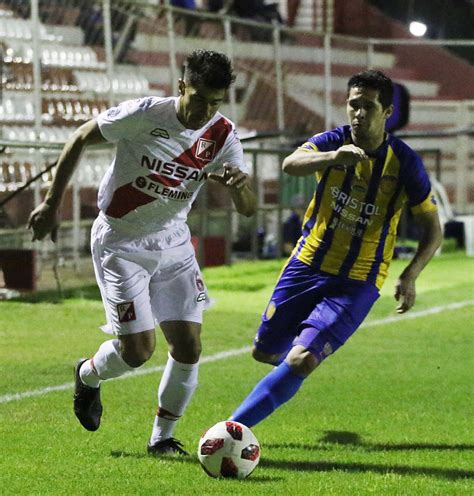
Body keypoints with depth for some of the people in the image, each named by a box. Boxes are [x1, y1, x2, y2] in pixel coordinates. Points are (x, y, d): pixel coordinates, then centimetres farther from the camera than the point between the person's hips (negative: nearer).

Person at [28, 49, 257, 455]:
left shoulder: (223, 136, -9)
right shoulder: (143, 115, -21)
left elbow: (248, 210, -12)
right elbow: (79, 141, -7)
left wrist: (240, 185, -37)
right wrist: (51, 204, -6)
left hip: (173, 242, 4)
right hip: (121, 241, -4)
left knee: (189, 345, -5)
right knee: (138, 350, -9)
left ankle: (162, 436, 14)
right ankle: (88, 375, 25)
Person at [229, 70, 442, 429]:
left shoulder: (405, 163, -10)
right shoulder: (332, 142, -7)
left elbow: (433, 229, -2)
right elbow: (291, 165, -29)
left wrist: (410, 276, -17)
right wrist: (333, 157, -49)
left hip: (357, 282, -3)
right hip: (307, 264, 3)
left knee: (301, 361, -20)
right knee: (266, 352, 13)